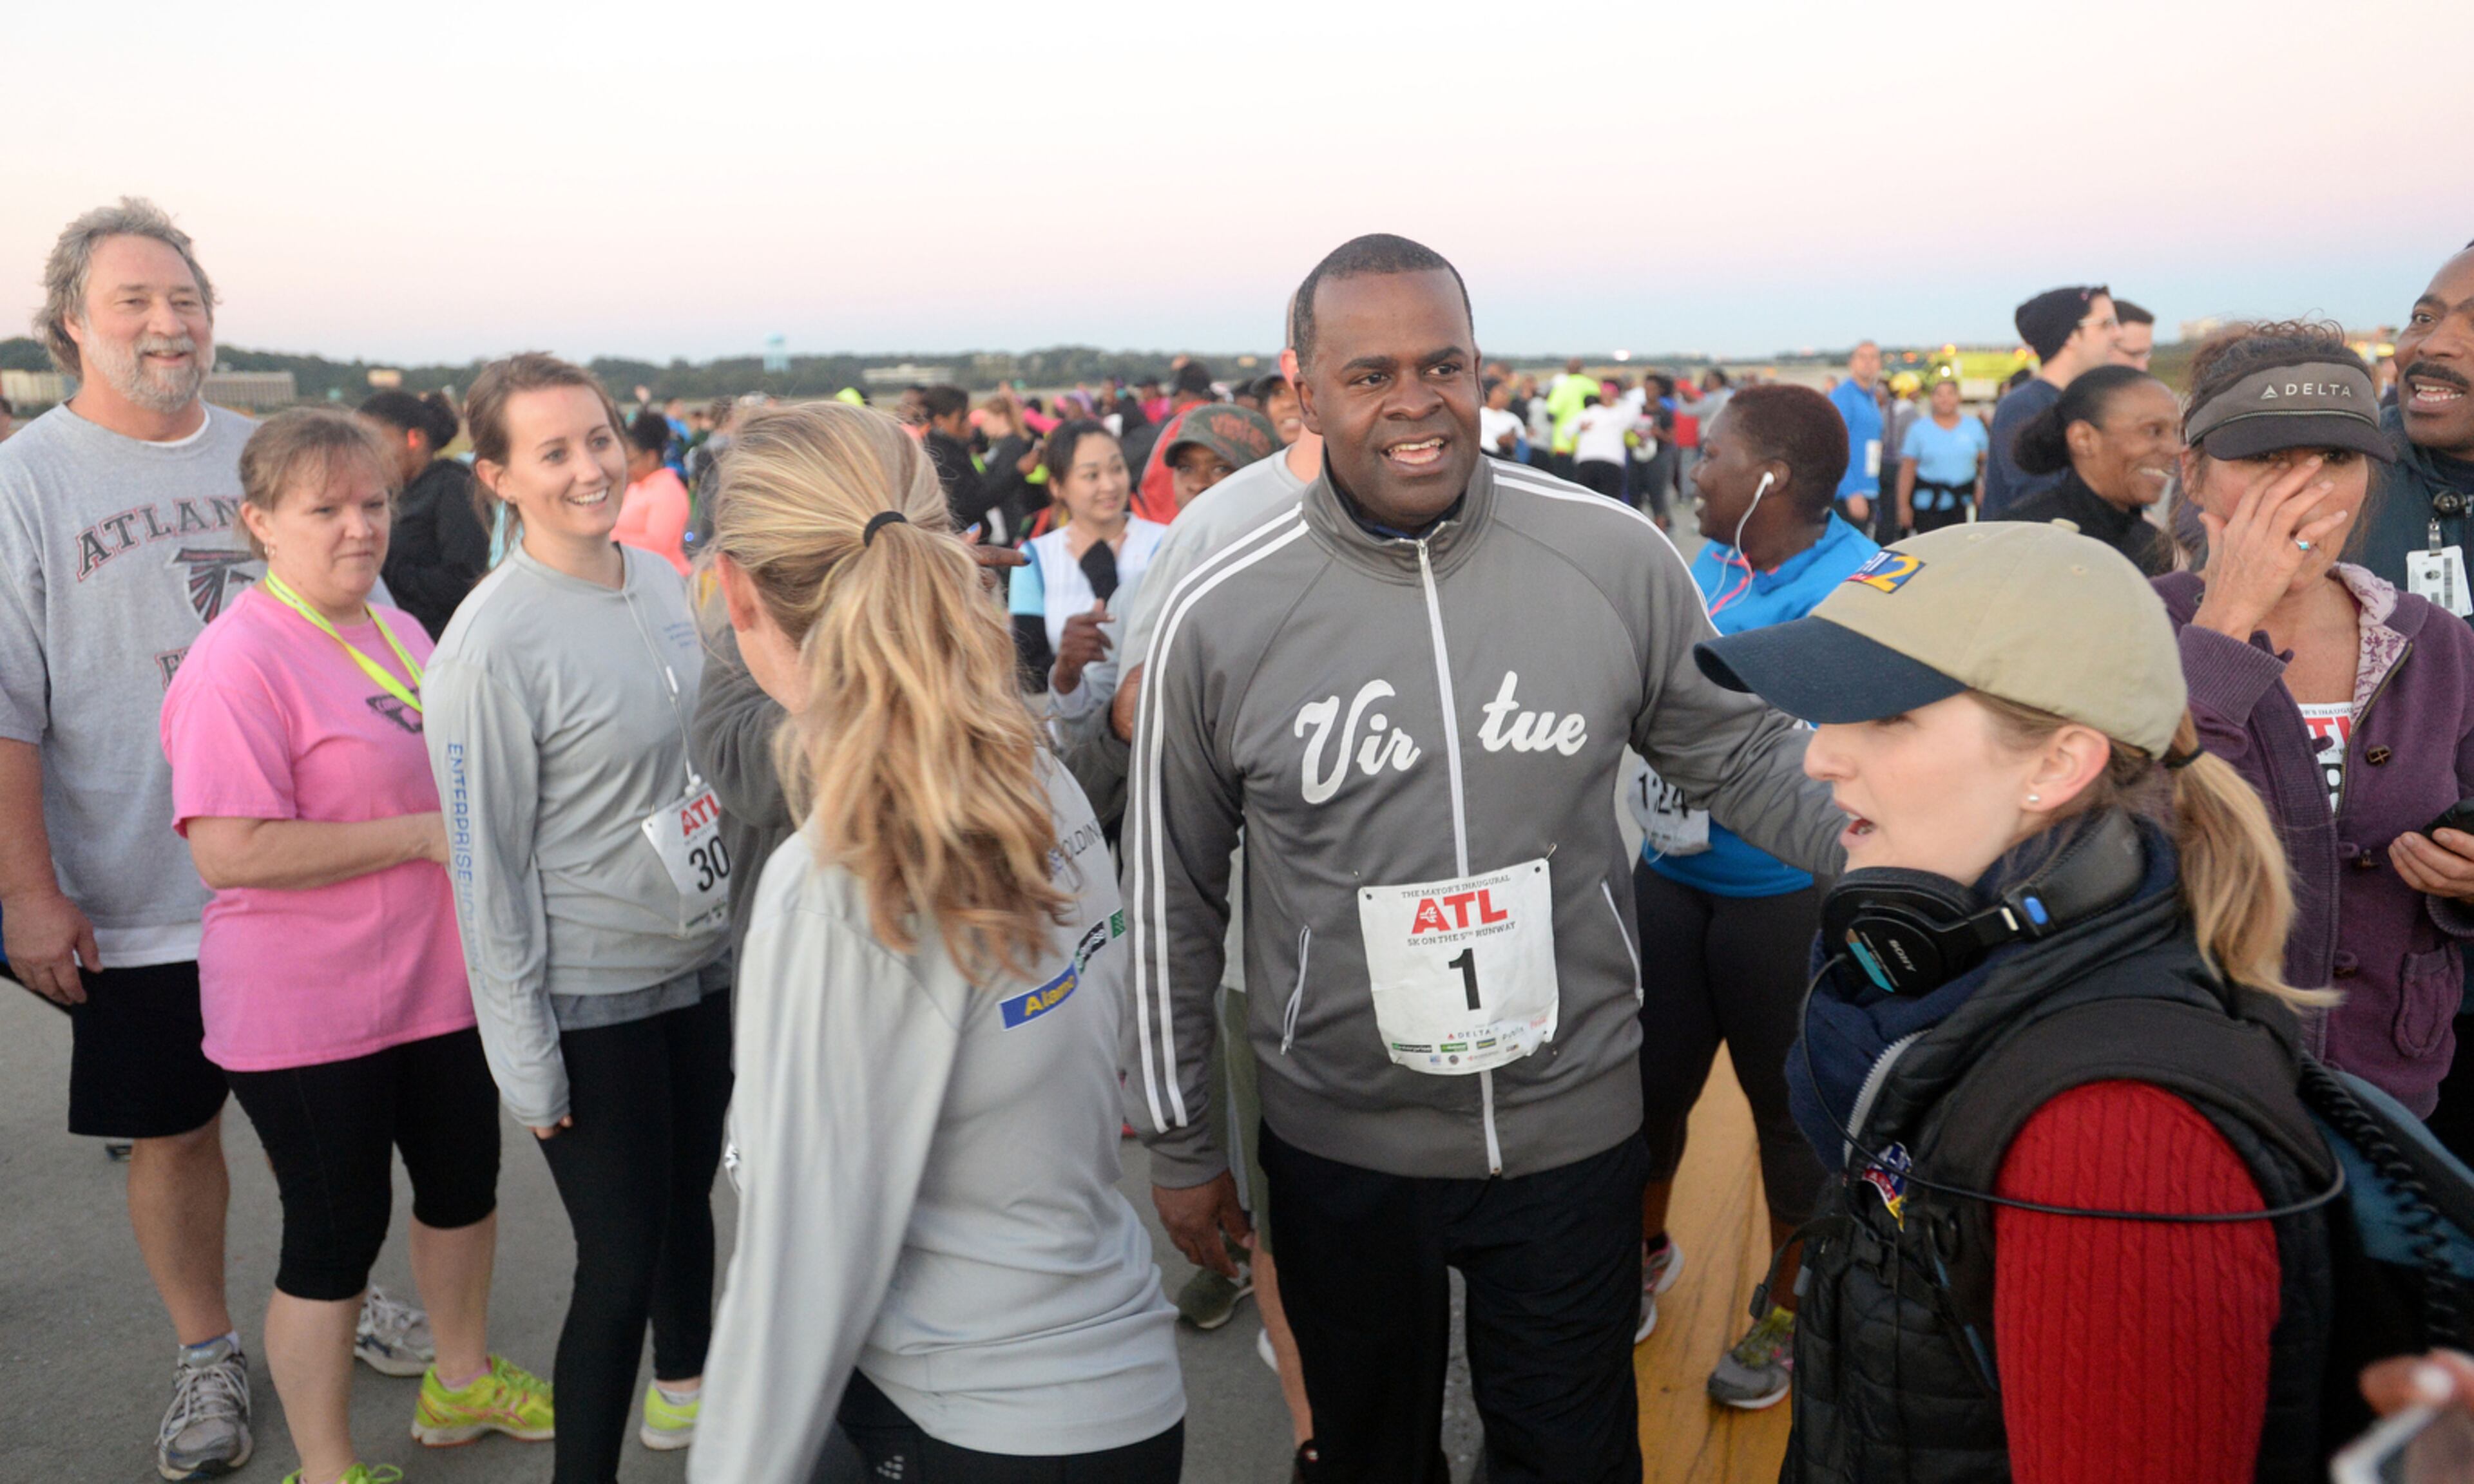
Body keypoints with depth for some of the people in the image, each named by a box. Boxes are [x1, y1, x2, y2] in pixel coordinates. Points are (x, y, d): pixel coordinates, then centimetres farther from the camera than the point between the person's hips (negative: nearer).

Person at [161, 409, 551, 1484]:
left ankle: (463, 1380, 45)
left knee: (463, 1182, 21)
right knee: (336, 1232, 5)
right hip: (308, 1018, -8)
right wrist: (426, 835, -24)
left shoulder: (399, 630, 8)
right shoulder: (239, 662, -19)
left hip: (437, 984, 8)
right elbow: (229, 851, -27)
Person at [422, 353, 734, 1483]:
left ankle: (686, 1387, 47)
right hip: (592, 997, -7)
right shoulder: (491, 644, -20)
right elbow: (486, 866, -16)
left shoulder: (660, 579, 1)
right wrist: (528, 1064, -13)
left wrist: (745, 913, 15)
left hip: (702, 959, 7)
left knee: (689, 1197, 23)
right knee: (620, 1258, 1)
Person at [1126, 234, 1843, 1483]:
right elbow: (1172, 899, -1)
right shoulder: (1218, 619, -11)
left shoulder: (1615, 559, -10)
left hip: (1574, 1128, 1)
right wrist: (1178, 1142, 4)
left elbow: (1742, 757, 3)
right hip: (1338, 1145, 0)